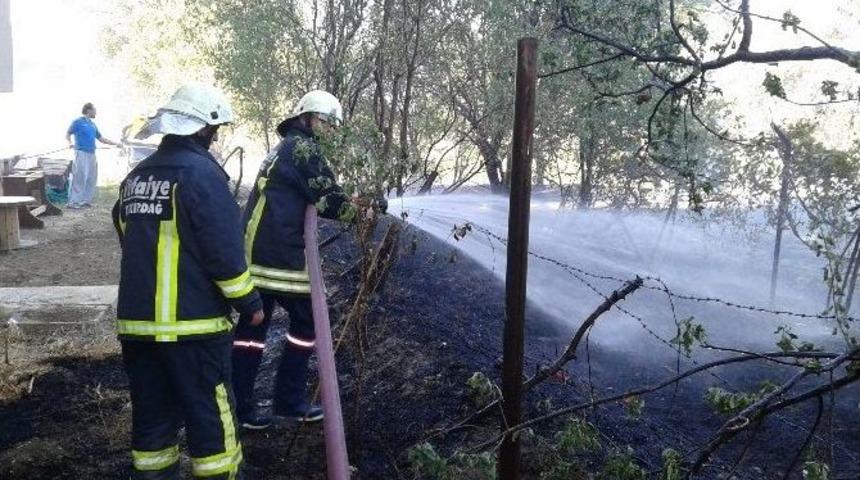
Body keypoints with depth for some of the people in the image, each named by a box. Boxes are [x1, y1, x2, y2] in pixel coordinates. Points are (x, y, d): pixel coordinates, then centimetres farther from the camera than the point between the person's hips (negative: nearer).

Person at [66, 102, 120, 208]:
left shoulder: (93, 124, 18)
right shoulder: (78, 122, -1)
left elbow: (101, 139, 23)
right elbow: (68, 134, 2)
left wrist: (115, 143, 18)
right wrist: (70, 143, -18)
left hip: (92, 154, 7)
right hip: (81, 153, -7)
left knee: (92, 179, 7)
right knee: (79, 178, -9)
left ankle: (86, 200, 15)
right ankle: (73, 201, -7)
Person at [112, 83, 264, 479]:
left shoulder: (136, 176, 13)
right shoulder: (199, 171, -12)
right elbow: (224, 249, -15)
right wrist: (249, 302, -5)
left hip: (136, 320, 8)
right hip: (192, 324, -7)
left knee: (152, 416, 16)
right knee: (211, 417, 2)